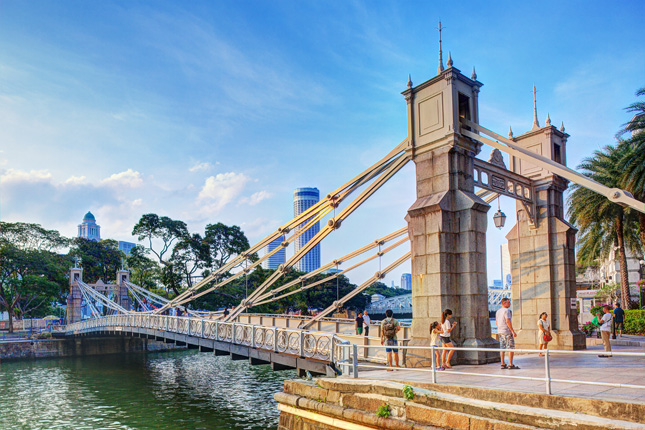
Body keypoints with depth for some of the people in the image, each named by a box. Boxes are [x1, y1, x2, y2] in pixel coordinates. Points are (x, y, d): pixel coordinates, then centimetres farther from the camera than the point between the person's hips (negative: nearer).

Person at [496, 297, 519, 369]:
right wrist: (513, 331, -19)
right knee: (511, 347, -4)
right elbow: (508, 321, -21)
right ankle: (510, 364, -6)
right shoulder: (506, 310, -13)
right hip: (507, 331, -8)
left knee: (502, 348, 9)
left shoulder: (498, 311, 15)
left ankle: (503, 364, 9)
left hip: (500, 331, 8)